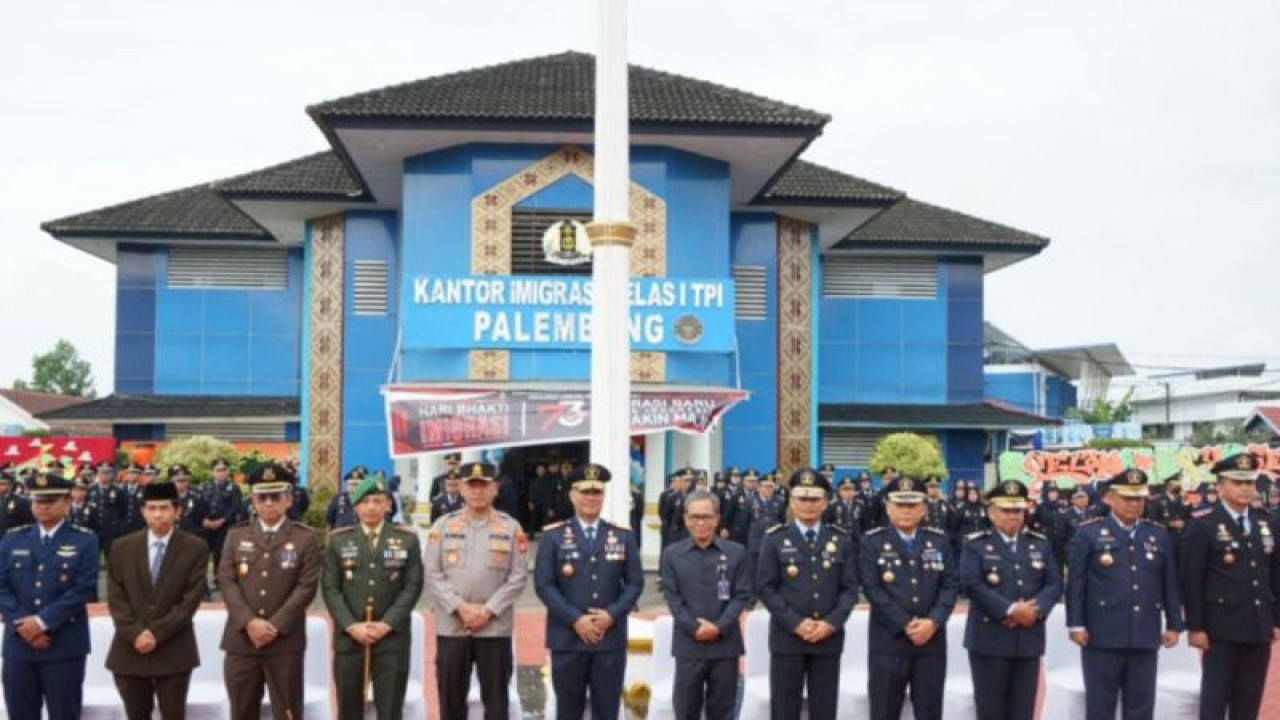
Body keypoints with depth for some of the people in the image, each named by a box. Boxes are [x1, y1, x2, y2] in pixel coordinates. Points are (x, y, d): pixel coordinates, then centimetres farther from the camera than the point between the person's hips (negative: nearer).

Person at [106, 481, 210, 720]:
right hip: (130, 649, 2)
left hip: (174, 651, -2)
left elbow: (191, 599, -8)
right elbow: (116, 597, 1)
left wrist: (157, 633, -15)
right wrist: (135, 633, -12)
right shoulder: (123, 547, 6)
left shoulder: (196, 548, -2)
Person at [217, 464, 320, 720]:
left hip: (285, 641, -2)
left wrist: (275, 626, -14)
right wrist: (249, 622, -13)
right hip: (241, 639, 2)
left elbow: (307, 586, -6)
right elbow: (226, 581, 0)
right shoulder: (236, 535, 9)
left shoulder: (305, 538, 2)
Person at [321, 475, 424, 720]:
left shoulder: (408, 539, 4)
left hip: (392, 637, -1)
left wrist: (386, 624, -11)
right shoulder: (338, 539, 7)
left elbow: (413, 586, -1)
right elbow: (330, 588, 1)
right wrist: (351, 626, -11)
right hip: (349, 636, 1)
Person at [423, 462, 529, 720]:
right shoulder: (442, 526, 6)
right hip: (451, 627, 1)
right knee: (451, 696, 7)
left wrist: (489, 610, -11)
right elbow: (432, 575, 0)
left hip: (495, 628, -1)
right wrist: (460, 607, -12)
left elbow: (518, 576, -2)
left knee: (495, 698, 4)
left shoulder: (511, 527, 4)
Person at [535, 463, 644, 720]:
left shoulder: (623, 536, 8)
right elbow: (543, 585, -4)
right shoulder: (553, 536, 2)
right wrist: (575, 619, -14)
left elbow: (635, 582, 5)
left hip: (611, 638, 2)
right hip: (568, 639, -1)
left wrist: (612, 614, -11)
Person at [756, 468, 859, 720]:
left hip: (828, 637, 2)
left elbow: (850, 588, 4)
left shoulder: (842, 540, 8)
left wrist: (831, 623, -11)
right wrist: (796, 623, -13)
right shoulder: (774, 540, 1)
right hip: (787, 637, -2)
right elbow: (765, 588, -5)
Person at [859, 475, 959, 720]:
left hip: (932, 640, 3)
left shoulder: (939, 540, 9)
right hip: (889, 641, -2)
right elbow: (873, 589, -9)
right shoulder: (872, 542, 0)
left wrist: (933, 621, -13)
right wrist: (905, 624, -15)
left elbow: (950, 586, 3)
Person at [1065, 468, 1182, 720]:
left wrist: (1174, 624, 10)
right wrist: (1076, 624, -8)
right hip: (1102, 636, -3)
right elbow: (1075, 582, -3)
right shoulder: (1088, 533, -1)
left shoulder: (1159, 535, 11)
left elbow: (1170, 584, 13)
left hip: (1145, 637, 4)